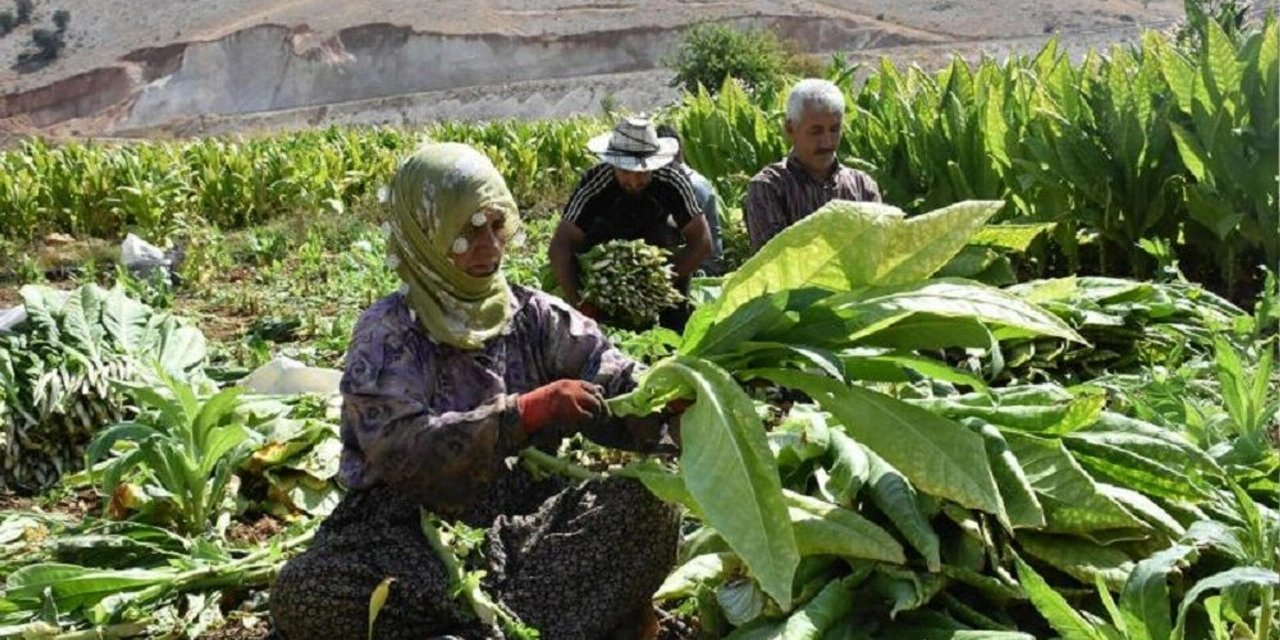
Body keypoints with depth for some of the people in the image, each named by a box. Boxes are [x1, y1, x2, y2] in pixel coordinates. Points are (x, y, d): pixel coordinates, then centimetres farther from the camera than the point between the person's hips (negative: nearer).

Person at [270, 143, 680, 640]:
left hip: (523, 524, 3)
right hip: (411, 533, -2)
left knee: (648, 506, -21)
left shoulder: (534, 315, 6)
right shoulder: (388, 332, -5)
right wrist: (524, 414, -31)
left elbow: (617, 389, -3)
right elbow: (396, 448, -20)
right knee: (304, 594, -31)